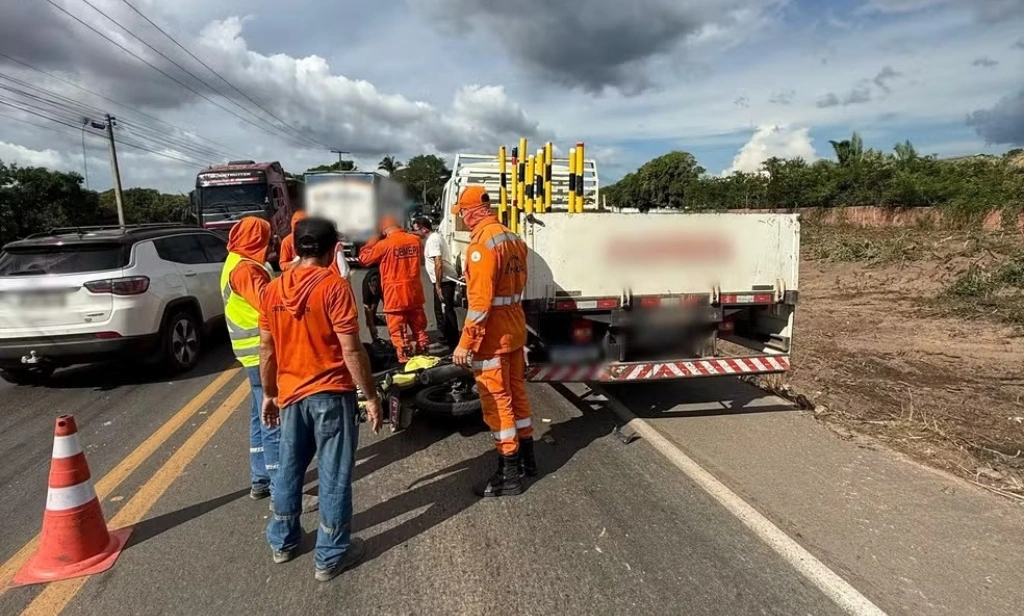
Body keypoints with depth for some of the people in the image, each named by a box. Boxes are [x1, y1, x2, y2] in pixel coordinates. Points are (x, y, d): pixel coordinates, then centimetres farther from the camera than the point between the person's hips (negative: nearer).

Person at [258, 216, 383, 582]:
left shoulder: (273, 290, 2)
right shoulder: (334, 287, -15)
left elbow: (266, 350, 7)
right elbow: (351, 350, -17)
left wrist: (270, 394, 18)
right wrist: (371, 396, -9)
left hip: (291, 394, 6)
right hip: (331, 394, -6)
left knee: (289, 469, 20)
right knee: (334, 475, 6)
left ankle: (283, 541, 36)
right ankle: (331, 556, 17)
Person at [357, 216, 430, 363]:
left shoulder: (384, 244, -12)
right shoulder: (415, 240, 3)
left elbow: (363, 258, 0)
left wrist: (374, 239, 10)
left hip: (395, 295, -5)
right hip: (415, 293, 5)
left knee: (399, 333, 3)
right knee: (419, 329, 15)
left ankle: (405, 361, 6)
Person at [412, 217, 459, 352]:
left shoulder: (433, 240, -18)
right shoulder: (432, 238, 14)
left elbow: (438, 264, -24)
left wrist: (438, 285, -22)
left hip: (445, 280, -11)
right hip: (443, 280, 11)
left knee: (446, 311, -6)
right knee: (440, 310, 17)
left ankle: (451, 343, 0)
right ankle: (443, 340, 27)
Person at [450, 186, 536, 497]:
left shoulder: (482, 244, -19)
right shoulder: (514, 239, 7)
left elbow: (480, 301, -23)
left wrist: (466, 343, -19)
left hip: (493, 337, -9)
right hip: (516, 330, 9)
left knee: (496, 400, 1)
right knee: (516, 391, 19)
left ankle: (509, 474, 10)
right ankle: (526, 457, 32)